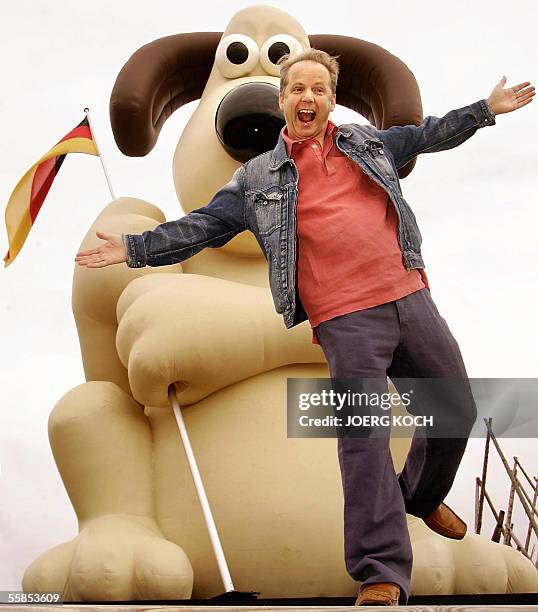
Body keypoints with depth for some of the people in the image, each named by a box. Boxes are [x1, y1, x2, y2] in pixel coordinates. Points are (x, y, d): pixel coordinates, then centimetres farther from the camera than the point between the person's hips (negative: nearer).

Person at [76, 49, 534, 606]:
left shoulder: (370, 142, 16)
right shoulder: (258, 178, 8)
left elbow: (428, 135, 30)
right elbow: (203, 226, 6)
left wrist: (486, 109, 30)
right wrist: (134, 248, -2)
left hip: (410, 298, 4)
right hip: (347, 321, -4)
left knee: (456, 411, 12)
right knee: (363, 436, -11)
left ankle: (424, 496, 41)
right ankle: (381, 574, -8)